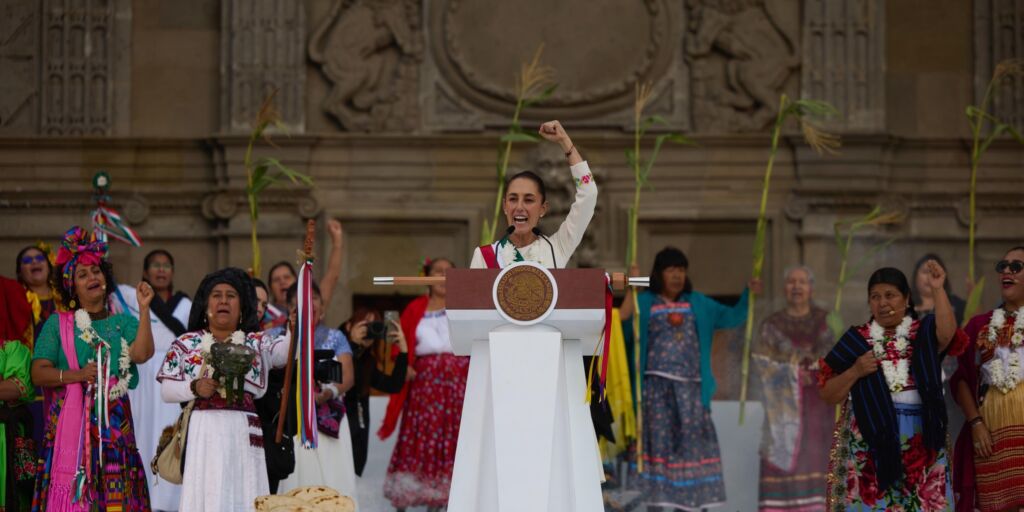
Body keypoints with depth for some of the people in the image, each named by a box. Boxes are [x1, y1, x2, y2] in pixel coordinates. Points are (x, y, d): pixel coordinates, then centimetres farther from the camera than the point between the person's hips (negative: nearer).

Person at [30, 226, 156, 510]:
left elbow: (142, 353, -8)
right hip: (70, 421, -1)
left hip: (114, 423, 1)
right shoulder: (57, 324, 10)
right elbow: (38, 372, 1)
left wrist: (144, 309, -11)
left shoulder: (123, 324, 12)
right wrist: (77, 375, -13)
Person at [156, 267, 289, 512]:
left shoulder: (257, 343, 14)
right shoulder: (186, 344, 12)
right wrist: (194, 388, -12)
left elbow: (287, 351, -4)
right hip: (202, 434, -1)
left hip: (243, 436, 1)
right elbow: (166, 390, 6)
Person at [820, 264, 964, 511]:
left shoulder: (924, 332, 9)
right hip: (868, 440, 0)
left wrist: (938, 290, -18)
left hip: (919, 441, 0)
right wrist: (854, 372, -7)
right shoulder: (856, 340, 9)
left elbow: (947, 333, -15)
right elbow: (828, 394, 9)